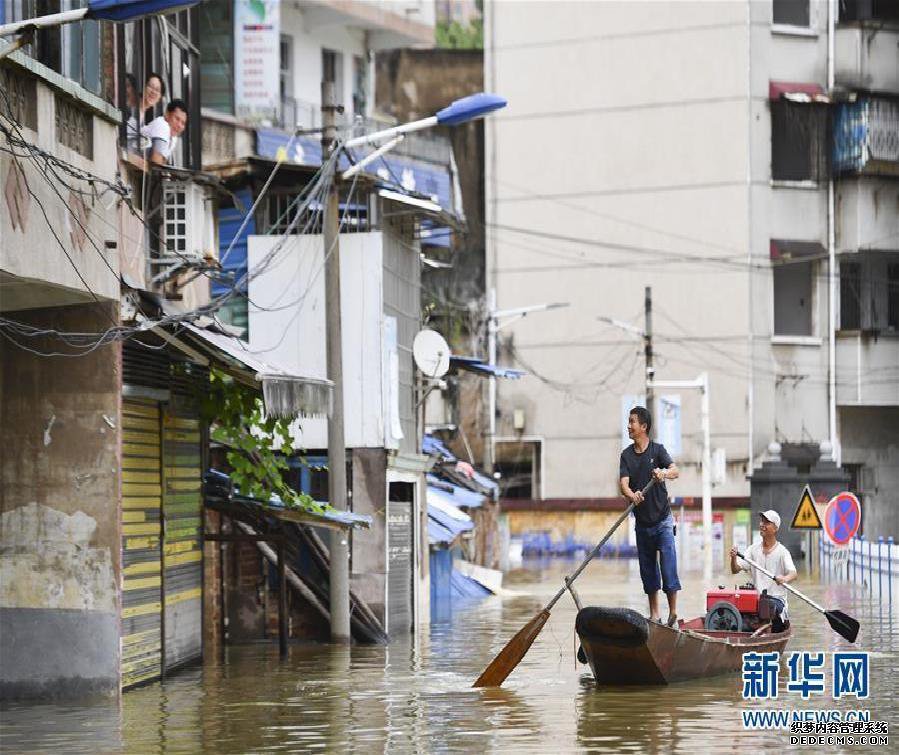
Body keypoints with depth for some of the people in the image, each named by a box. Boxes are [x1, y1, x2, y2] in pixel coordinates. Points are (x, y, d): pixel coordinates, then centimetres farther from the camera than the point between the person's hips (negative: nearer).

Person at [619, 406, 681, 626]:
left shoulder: (657, 450, -4)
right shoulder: (626, 455, 3)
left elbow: (675, 471, -18)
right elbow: (624, 483, -10)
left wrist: (663, 473, -41)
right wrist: (632, 495, -33)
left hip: (662, 519, -4)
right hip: (642, 521, 4)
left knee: (668, 562, -12)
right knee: (647, 567, 9)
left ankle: (673, 612, -8)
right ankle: (654, 614, 17)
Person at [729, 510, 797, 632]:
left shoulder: (782, 552, -1)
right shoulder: (753, 549, 12)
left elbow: (793, 574, -16)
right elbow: (735, 570, 6)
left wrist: (785, 579, -40)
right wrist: (734, 558, -16)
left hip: (776, 598, -4)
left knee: (770, 606, -37)